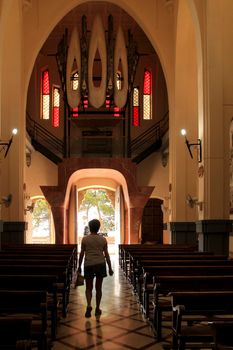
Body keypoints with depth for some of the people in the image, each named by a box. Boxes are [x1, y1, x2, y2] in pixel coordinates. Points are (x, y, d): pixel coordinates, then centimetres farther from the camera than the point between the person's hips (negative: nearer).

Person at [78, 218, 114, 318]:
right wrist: (110, 268, 9)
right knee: (98, 288, 11)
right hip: (100, 264, 1)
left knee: (89, 287, 8)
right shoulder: (103, 239, 3)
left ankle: (89, 305, -14)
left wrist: (79, 266, 12)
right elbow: (106, 254, 3)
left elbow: (81, 254, 2)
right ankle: (97, 309, 16)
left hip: (89, 265, -1)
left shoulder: (85, 239, -1)